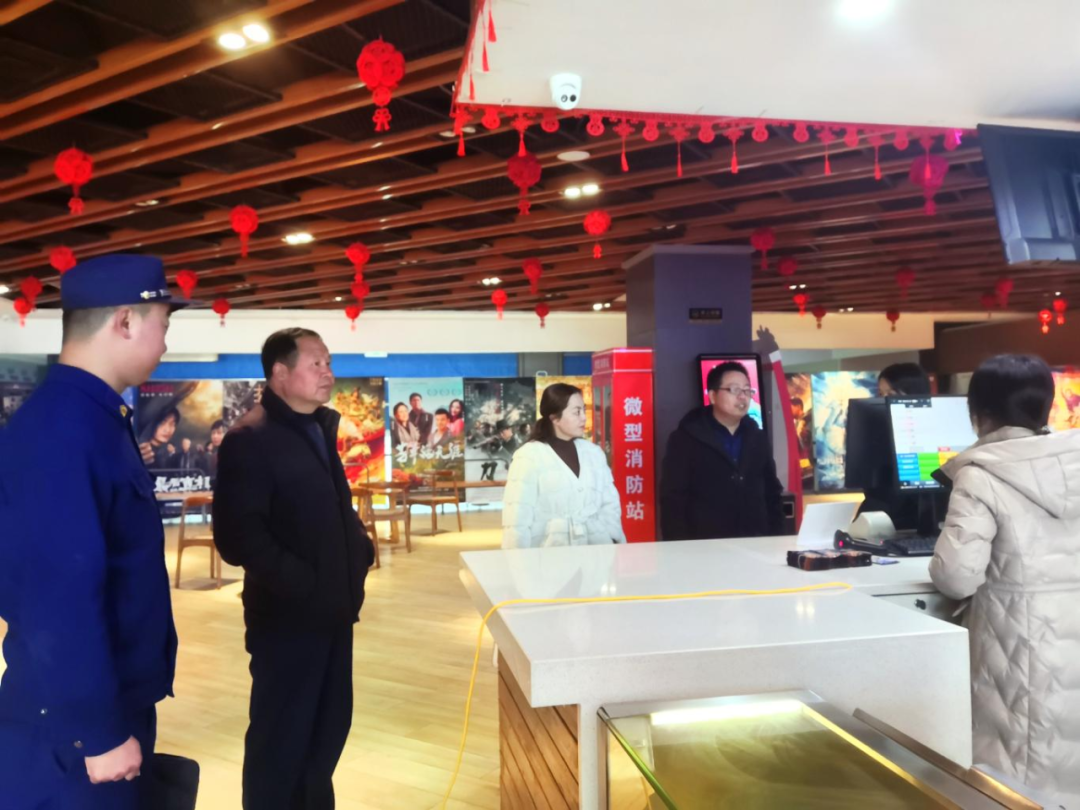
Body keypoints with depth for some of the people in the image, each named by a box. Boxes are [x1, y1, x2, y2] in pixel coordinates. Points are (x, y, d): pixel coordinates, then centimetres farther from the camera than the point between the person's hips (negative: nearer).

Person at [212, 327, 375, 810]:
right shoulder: (250, 439, -15)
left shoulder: (321, 428, 11)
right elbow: (238, 536, -21)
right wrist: (299, 581, -20)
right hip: (287, 613, -8)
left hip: (332, 607, 8)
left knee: (329, 725, 19)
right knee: (280, 735, 8)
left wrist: (360, 550, 5)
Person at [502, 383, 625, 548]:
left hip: (595, 552, 4)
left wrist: (614, 541, -1)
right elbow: (517, 520, -7)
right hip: (551, 554, -3)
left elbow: (609, 504, 11)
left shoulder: (594, 452, 11)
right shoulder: (529, 457, -4)